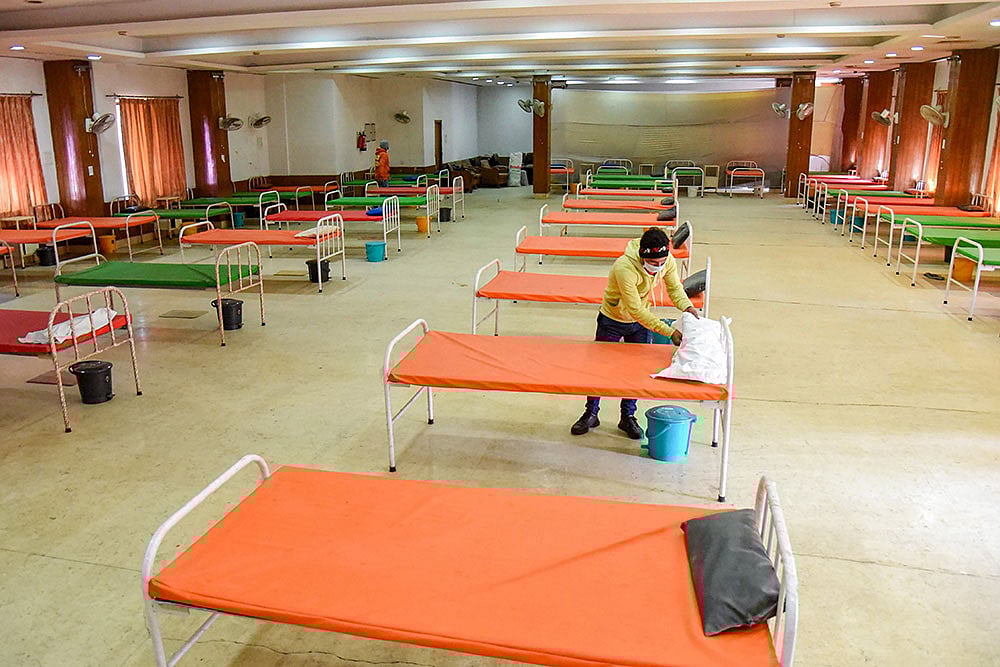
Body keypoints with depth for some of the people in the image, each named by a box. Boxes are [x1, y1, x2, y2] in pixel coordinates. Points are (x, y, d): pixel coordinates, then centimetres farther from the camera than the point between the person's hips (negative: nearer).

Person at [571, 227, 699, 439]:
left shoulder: (667, 261, -20)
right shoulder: (625, 268, -38)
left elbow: (675, 288, -5)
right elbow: (635, 310, -37)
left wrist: (687, 306, -28)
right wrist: (669, 331, -38)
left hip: (642, 321, 4)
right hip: (612, 321, -4)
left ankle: (628, 417, 24)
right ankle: (591, 414, 26)